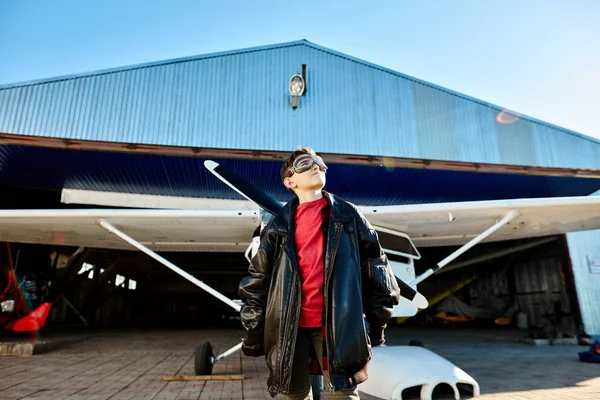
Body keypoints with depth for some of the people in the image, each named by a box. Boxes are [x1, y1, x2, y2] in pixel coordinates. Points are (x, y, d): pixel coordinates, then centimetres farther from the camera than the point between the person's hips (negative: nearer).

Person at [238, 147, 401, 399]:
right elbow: (257, 281, 8)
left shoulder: (348, 216, 5)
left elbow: (375, 267, 6)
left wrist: (376, 321, 4)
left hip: (337, 325, -1)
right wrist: (254, 332, 8)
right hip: (291, 327, 2)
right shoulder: (279, 226, 6)